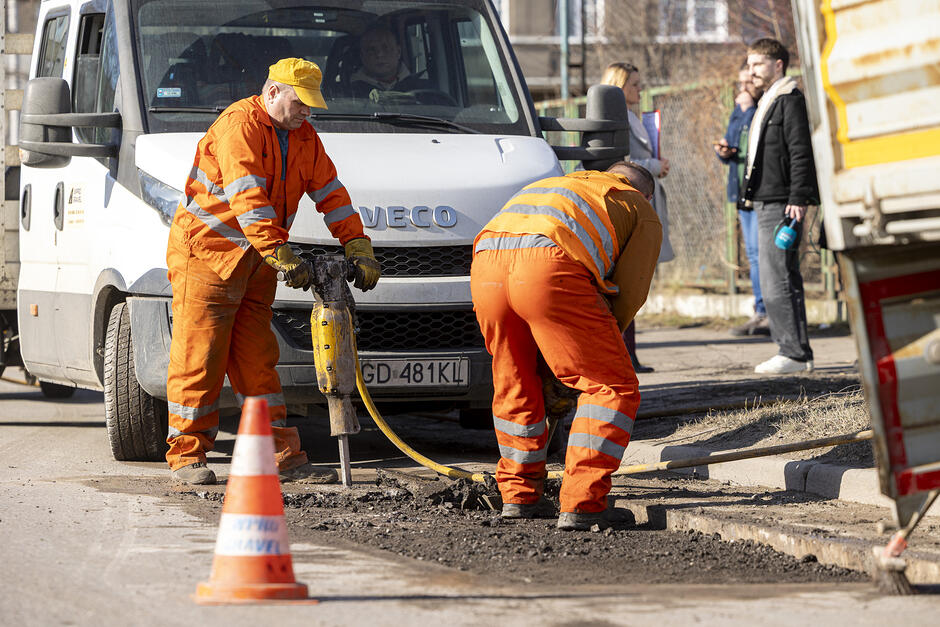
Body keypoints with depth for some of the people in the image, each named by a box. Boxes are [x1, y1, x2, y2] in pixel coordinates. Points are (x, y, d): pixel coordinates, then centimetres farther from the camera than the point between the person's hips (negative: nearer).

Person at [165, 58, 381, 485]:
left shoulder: (303, 138, 9)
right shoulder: (239, 126, -17)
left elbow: (331, 193, 12)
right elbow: (248, 200, -26)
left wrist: (358, 249, 1)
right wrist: (282, 257, -32)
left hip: (254, 260, 7)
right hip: (206, 251, -7)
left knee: (258, 359, 7)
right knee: (199, 356, -5)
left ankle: (283, 456, 6)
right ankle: (186, 457, 0)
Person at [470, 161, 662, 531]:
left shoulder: (549, 187, 45)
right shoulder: (645, 218, 28)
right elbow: (627, 293, 13)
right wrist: (596, 345, 28)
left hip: (486, 266, 6)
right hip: (550, 271, -5)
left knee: (515, 385, 27)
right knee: (613, 388, 8)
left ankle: (519, 495, 35)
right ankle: (581, 506, 0)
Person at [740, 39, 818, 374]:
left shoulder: (791, 100, -10)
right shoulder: (767, 103, 21)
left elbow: (801, 154, -16)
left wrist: (798, 199, -21)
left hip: (781, 205, -10)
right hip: (766, 204, 10)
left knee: (777, 281, -12)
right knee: (783, 280, 12)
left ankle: (794, 353, -10)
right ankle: (793, 350, 16)